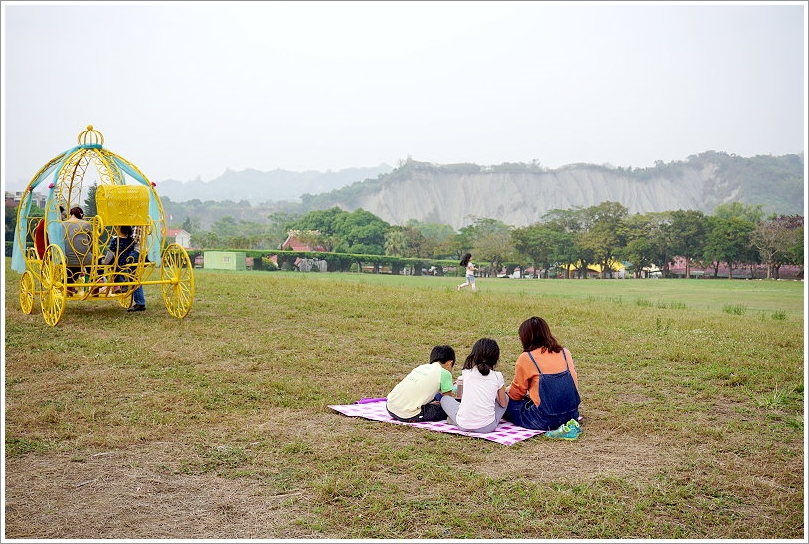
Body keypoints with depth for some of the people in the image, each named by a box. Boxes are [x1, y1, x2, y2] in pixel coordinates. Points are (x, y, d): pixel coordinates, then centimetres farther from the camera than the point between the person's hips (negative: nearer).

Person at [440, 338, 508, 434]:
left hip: (463, 425, 1)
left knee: (445, 399, 28)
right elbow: (503, 404, 12)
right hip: (487, 427, -1)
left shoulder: (467, 372, 2)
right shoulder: (497, 376, -1)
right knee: (505, 397, 24)